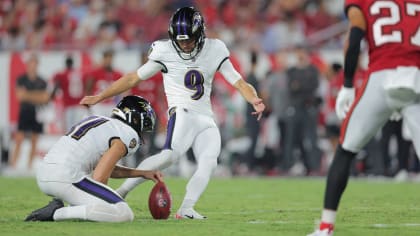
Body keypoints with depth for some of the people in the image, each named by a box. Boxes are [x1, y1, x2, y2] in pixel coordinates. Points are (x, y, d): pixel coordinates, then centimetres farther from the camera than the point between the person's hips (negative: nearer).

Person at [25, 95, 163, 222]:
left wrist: (143, 173, 38)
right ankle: (56, 213, -18)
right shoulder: (129, 135, 0)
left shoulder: (99, 121, 28)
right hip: (66, 177, -10)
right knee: (124, 214, -15)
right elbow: (100, 178, -10)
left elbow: (107, 167, 36)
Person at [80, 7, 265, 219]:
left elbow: (238, 82, 7)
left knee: (208, 162, -23)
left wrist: (255, 100, -13)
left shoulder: (214, 50, 5)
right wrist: (99, 97, 5)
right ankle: (122, 191, -28)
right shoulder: (165, 52, -2)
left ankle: (186, 209, -27)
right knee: (170, 155, -30)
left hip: (207, 120, 4)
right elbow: (133, 78, 6)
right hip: (182, 113, -4)